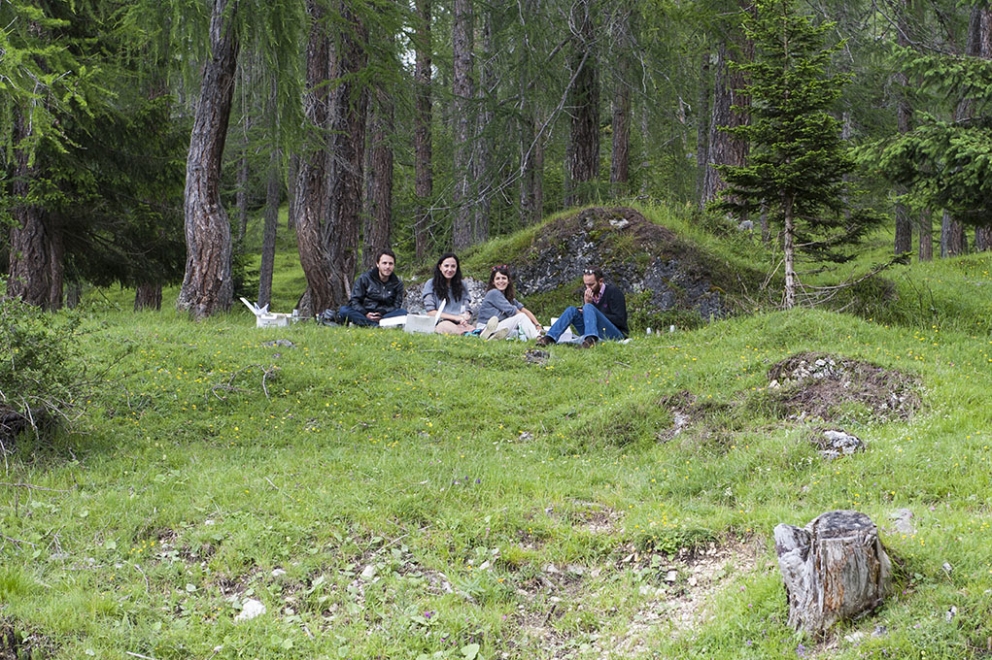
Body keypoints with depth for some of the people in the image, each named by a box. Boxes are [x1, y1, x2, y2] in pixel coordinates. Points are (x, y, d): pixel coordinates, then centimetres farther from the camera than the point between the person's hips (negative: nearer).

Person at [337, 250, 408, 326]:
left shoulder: (397, 283, 8)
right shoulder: (364, 278, 3)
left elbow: (396, 306, 3)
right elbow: (354, 301, 0)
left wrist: (382, 313, -17)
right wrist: (365, 314, -19)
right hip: (363, 314, -1)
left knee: (403, 312, -28)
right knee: (343, 310, -30)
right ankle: (378, 325, -44)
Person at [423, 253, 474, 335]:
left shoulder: (462, 285, 22)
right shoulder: (431, 284, 11)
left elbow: (468, 309, 18)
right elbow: (430, 312, 3)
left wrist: (465, 318, -8)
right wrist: (455, 317, -6)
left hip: (461, 324, 4)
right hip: (440, 323, -4)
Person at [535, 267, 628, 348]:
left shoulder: (612, 291, -5)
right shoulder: (588, 294, 12)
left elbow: (619, 320, -12)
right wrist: (587, 302, -11)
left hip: (616, 335, -6)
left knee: (588, 308, -27)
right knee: (572, 310, -7)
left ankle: (591, 340, -56)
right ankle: (549, 338, -23)